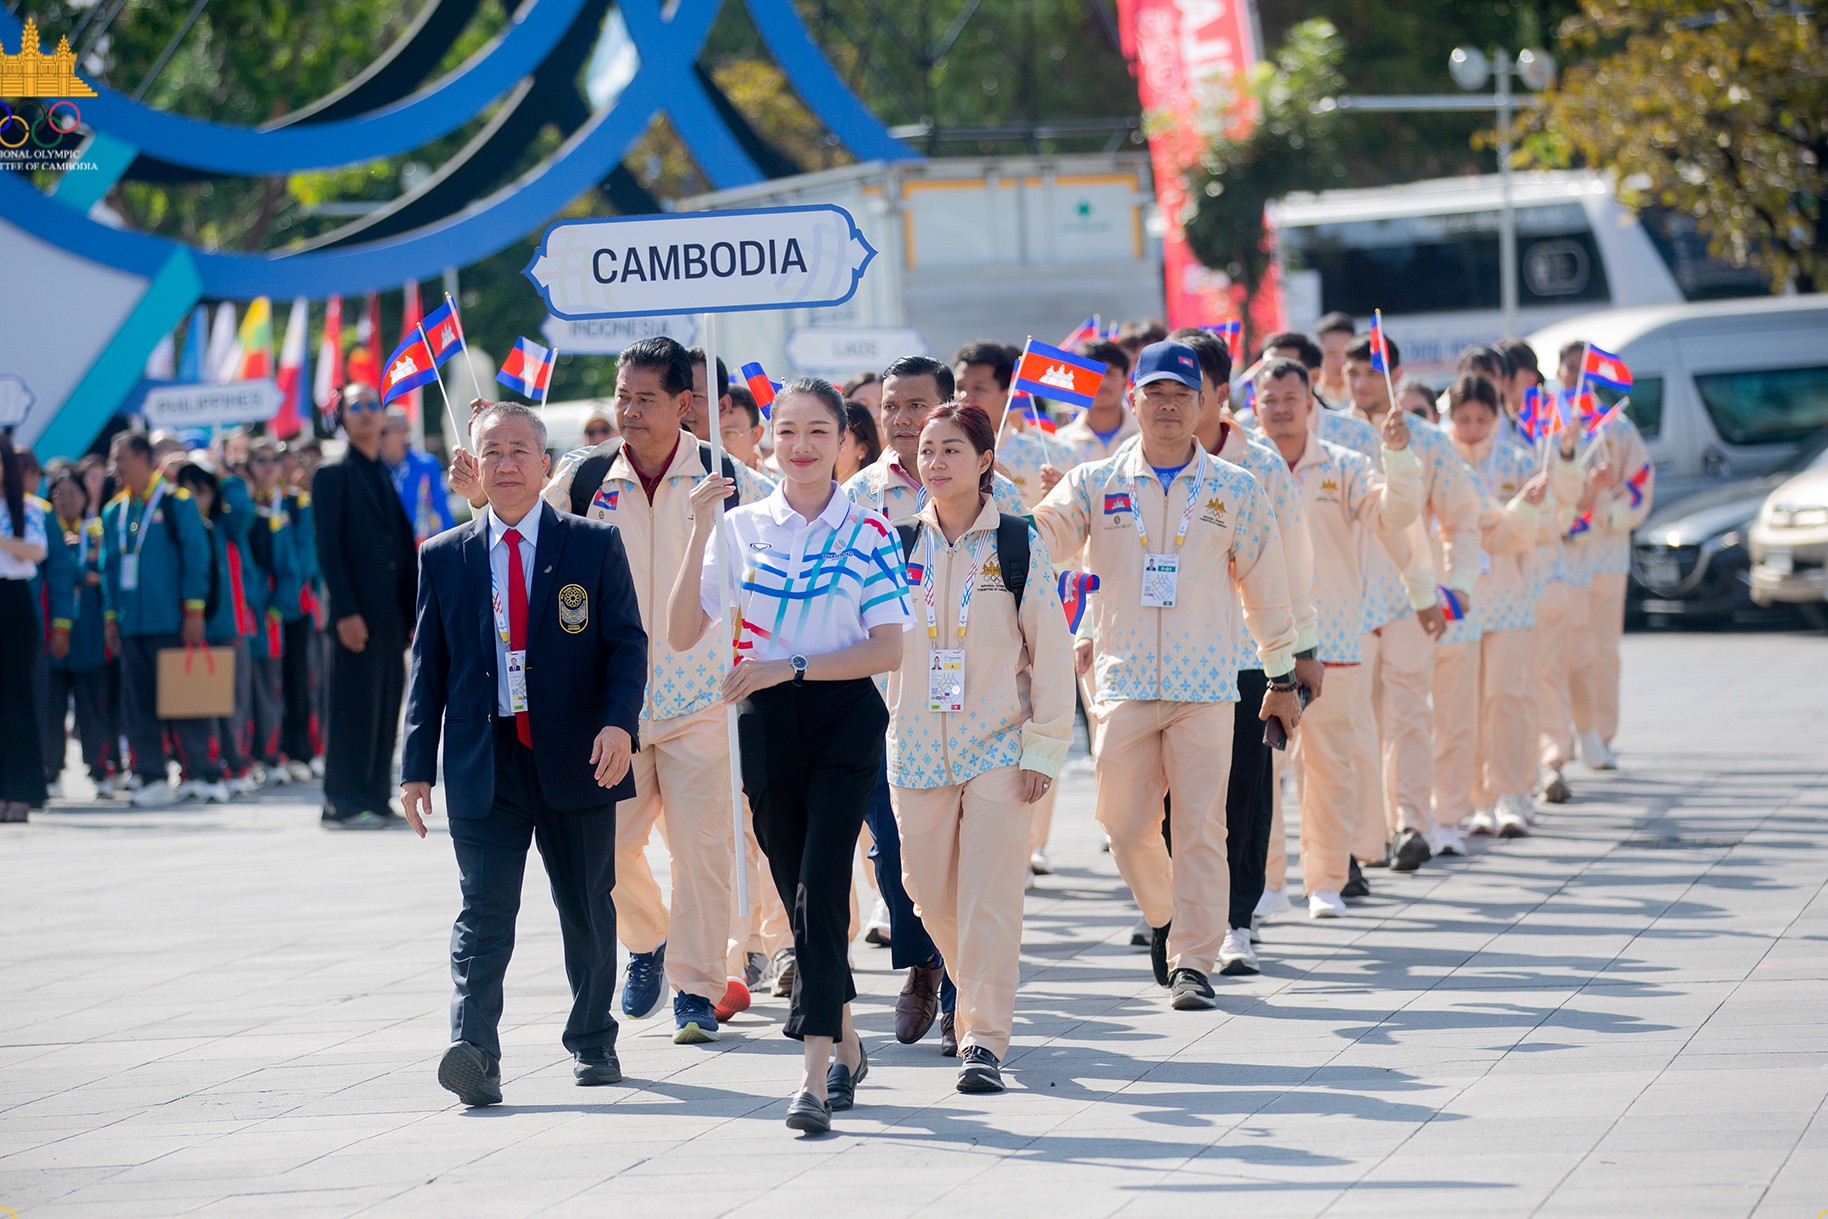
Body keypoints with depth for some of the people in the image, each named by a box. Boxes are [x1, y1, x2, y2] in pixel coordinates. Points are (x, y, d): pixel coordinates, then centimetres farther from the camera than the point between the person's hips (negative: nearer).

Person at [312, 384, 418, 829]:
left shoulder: (393, 476, 18)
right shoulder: (333, 476, -2)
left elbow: (406, 547, 17)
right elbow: (328, 547, -9)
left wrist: (416, 610, 9)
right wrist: (345, 612, -17)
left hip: (393, 615, 6)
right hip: (358, 616, -6)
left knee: (386, 709, 7)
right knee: (353, 708, -7)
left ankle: (376, 800, 11)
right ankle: (342, 804, -4)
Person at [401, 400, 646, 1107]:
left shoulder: (595, 546, 4)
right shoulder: (443, 558, 8)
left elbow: (627, 644, 1)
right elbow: (428, 668, 9)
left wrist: (620, 723, -16)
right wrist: (417, 766, 3)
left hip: (576, 758, 0)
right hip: (482, 765, 0)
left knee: (587, 911, 11)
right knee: (483, 914, -12)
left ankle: (592, 1042, 28)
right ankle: (473, 1049, -23)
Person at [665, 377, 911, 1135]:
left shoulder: (870, 532, 0)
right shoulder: (741, 527, 5)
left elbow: (888, 650, -5)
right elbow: (682, 636, -2)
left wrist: (791, 666, -14)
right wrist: (698, 534, -11)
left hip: (844, 717, -3)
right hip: (767, 724, 3)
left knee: (821, 886, -14)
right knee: (797, 894, 9)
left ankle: (816, 1074, -18)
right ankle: (843, 1041, 30)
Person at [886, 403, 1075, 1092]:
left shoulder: (1017, 543, -2)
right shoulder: (899, 543, 6)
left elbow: (1052, 648, -2)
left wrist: (1044, 746, -6)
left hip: (998, 746, -3)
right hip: (917, 746, 3)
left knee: (988, 898, -10)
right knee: (932, 897, 8)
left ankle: (985, 1040, -9)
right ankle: (975, 1003, 33)